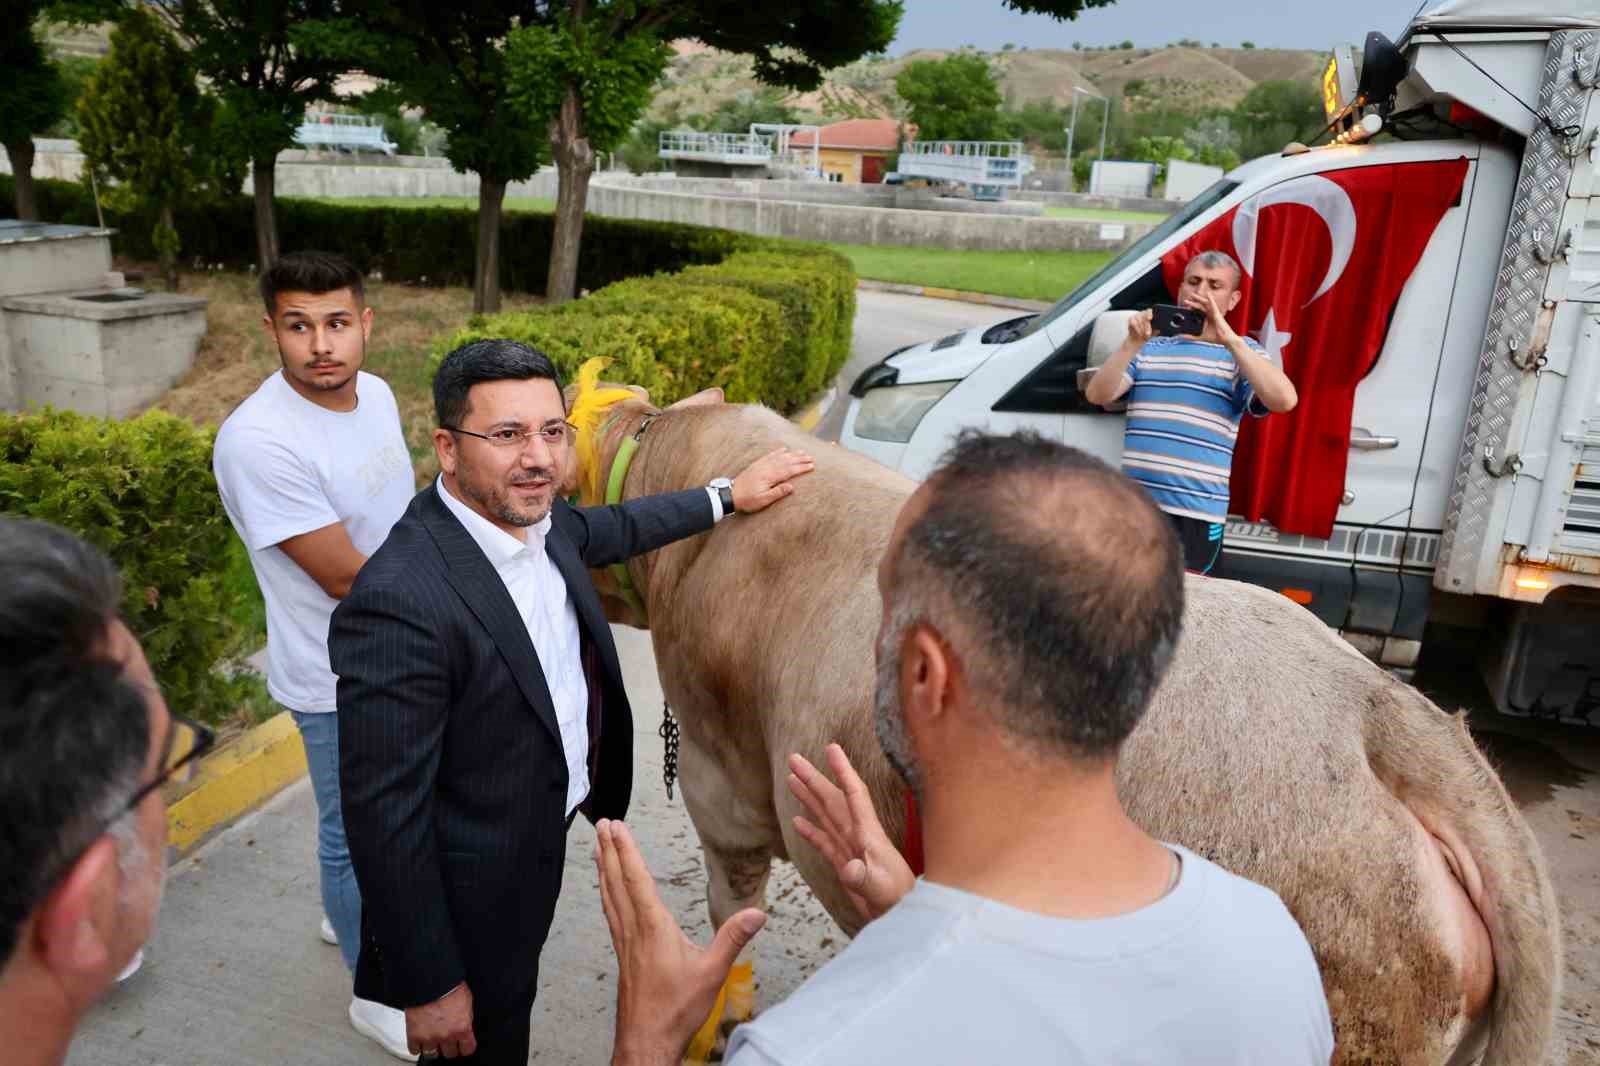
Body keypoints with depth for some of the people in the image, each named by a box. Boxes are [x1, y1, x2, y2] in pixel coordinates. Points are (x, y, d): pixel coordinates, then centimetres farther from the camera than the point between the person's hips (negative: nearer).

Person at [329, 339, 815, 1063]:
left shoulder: (532, 517, -9)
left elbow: (612, 530, 16)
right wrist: (430, 987, -19)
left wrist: (728, 496, 21)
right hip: (472, 891, -7)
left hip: (543, 834, 8)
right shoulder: (398, 603, -34)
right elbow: (384, 814, -27)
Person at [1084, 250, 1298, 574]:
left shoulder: (1242, 353, 8)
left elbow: (1284, 400, -11)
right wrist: (1134, 343, -12)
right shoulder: (1150, 348, 14)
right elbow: (1097, 395, 2)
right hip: (1132, 504, 3)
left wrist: (1228, 337, -15)